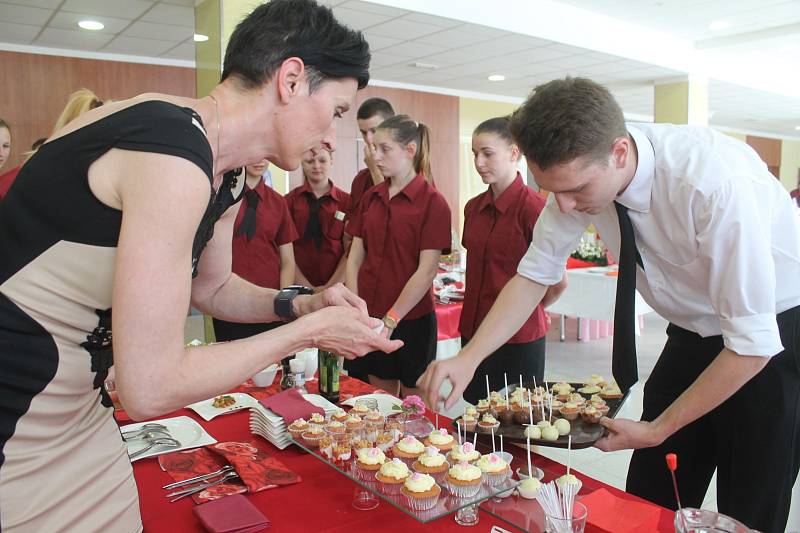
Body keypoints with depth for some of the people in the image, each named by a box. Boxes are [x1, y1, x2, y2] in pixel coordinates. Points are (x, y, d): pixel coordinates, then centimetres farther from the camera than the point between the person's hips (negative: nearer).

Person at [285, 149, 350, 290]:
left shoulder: (346, 201, -1)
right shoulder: (290, 200, -1)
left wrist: (330, 286, -10)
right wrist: (307, 287, -10)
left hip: (336, 287, 0)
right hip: (300, 287, 0)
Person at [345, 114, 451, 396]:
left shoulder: (432, 202, -9)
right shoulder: (371, 197, 7)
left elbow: (427, 270, -14)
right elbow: (355, 258, 6)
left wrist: (391, 320, -15)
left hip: (412, 320, -4)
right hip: (370, 317, 5)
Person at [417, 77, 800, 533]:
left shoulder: (717, 182, -34)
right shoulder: (578, 172, -18)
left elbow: (753, 342, -28)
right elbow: (535, 275, -9)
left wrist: (658, 430, -21)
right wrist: (468, 358, -20)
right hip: (693, 333, 5)